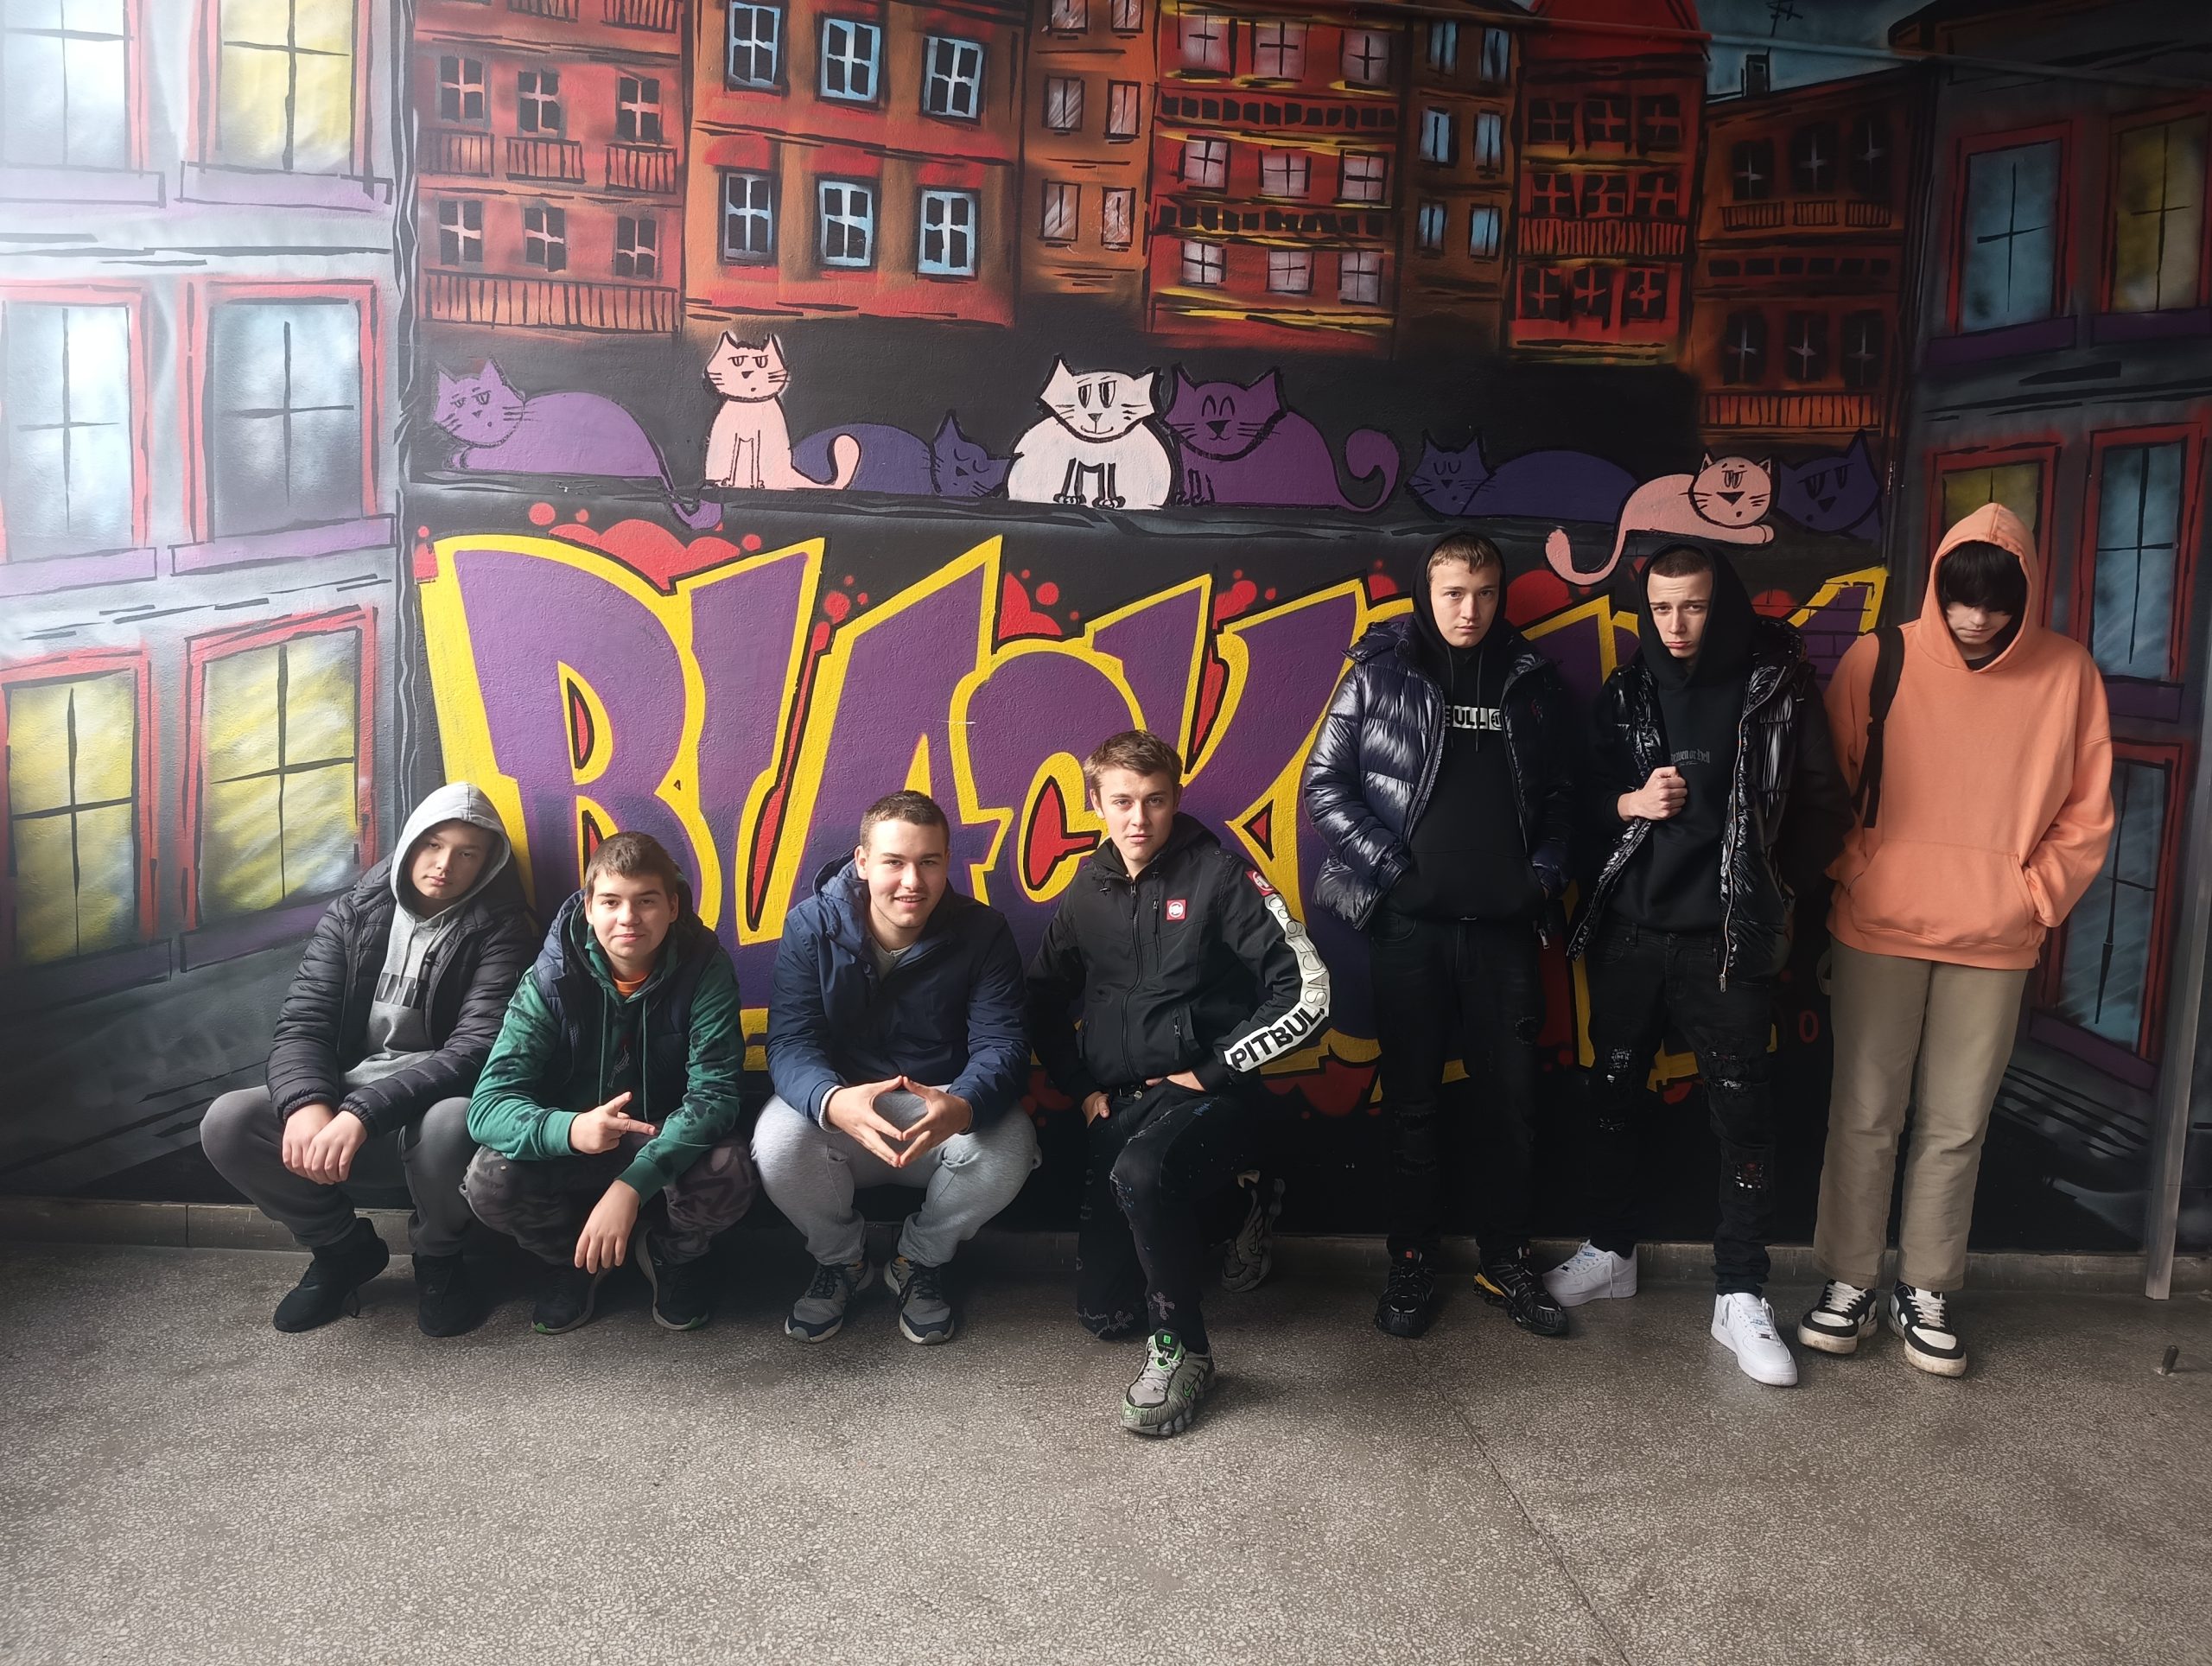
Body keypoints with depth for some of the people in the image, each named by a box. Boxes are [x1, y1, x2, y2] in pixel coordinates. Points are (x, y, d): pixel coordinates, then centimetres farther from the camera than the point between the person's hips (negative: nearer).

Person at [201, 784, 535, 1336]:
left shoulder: (500, 930, -7)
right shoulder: (351, 916, 5)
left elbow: (477, 1047, -18)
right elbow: (302, 1025, -3)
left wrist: (364, 1113, -31)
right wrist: (308, 1103, -27)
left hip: (434, 1105, -3)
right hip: (343, 1106, 4)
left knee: (453, 1122, -38)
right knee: (227, 1123, -21)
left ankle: (437, 1258, -3)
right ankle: (344, 1248, 5)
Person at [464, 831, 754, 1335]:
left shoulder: (704, 967, -19)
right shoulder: (551, 978, -18)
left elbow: (713, 1091, -25)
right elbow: (489, 1102, -24)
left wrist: (632, 1184, -40)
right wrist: (569, 1130, -47)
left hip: (672, 1142, -1)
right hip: (573, 1146, 1)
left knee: (727, 1176, -33)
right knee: (489, 1180, -28)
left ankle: (674, 1256, 4)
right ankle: (574, 1259, 6)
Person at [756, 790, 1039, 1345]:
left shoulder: (983, 933, -12)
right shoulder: (812, 926, -12)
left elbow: (1001, 1045, -19)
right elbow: (791, 1043, -20)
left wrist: (963, 1106, -44)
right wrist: (834, 1101, -45)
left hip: (946, 1107, 0)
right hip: (839, 1106, 0)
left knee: (1008, 1147, -30)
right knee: (777, 1143, -31)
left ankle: (920, 1260, 2)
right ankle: (840, 1257, 4)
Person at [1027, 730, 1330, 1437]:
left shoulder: (1218, 876, -9)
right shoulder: (1088, 890, 7)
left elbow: (1306, 992, -15)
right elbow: (1046, 1000, 19)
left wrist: (1211, 1072, -12)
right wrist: (1082, 1087, 6)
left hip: (1204, 1093, -6)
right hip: (1117, 1103, 6)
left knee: (1140, 1173, -39)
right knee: (1103, 1311, 4)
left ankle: (1182, 1347, -17)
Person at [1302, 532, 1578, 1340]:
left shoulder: (1532, 681, 8)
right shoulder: (1379, 674, 0)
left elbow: (1562, 793, 12)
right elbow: (1324, 785, -2)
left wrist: (1544, 874, -2)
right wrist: (1389, 865, -9)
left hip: (1504, 925, 3)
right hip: (1409, 925, -2)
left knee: (1515, 1096, 7)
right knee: (1413, 1100, 6)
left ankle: (1505, 1259, 23)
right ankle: (1412, 1263, 18)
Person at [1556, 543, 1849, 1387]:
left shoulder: (1778, 686, -4)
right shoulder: (1625, 692, 5)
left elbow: (1823, 805, 3)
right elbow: (1587, 796, 10)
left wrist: (1775, 888, -2)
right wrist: (1630, 803, -10)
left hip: (1728, 940, -3)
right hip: (1629, 931, 3)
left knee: (1744, 1116, 0)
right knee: (1611, 1096, 13)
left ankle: (1741, 1298, 12)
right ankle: (1611, 1252, 31)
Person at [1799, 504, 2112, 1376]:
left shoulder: (2068, 673, 0)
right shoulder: (1881, 660, -4)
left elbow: (2086, 812, 6)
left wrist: (2036, 897, -1)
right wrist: (1855, 877, -4)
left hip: (1995, 944, 1)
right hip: (1878, 932, -1)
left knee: (1956, 1126, 8)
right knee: (1864, 1116, 5)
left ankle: (1927, 1291, 22)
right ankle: (1850, 1283, 18)